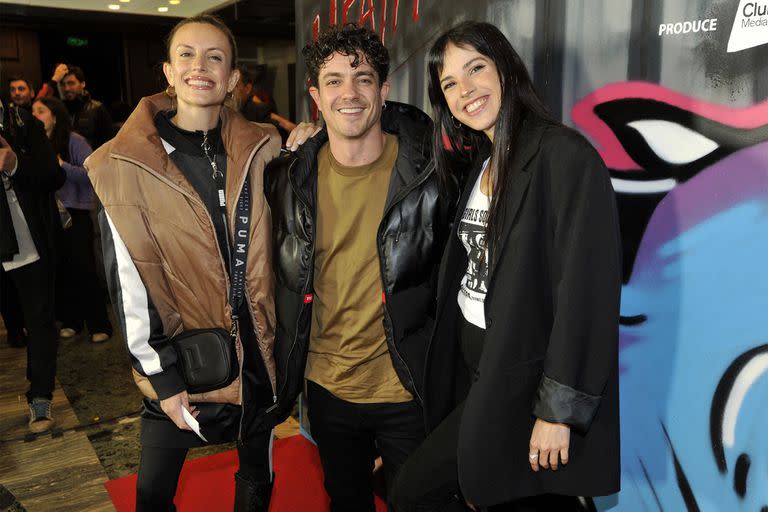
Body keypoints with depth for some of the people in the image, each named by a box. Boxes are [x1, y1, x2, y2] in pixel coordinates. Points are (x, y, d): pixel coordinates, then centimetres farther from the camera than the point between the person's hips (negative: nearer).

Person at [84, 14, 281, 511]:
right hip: (181, 359, -2)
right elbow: (129, 280, -9)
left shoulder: (259, 149, -1)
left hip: (257, 349, 3)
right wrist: (161, 376, -10)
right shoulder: (125, 163, -9)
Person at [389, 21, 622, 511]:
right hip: (477, 367, 7)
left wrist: (558, 410, -19)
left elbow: (586, 290, -20)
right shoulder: (483, 163, 10)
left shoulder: (564, 155, -17)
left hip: (522, 378, -7)